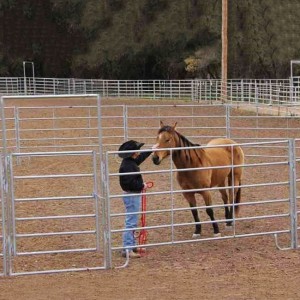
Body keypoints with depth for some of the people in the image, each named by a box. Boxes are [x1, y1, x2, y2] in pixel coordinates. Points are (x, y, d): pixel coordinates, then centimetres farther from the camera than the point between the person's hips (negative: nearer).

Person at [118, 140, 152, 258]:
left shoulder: (131, 161, 8)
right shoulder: (128, 165, -23)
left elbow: (140, 157, 29)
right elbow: (130, 182, -29)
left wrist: (152, 150, 37)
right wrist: (142, 186, -15)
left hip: (133, 195, 11)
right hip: (131, 196, -11)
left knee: (132, 222, 19)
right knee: (131, 222, -8)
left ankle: (131, 245, 29)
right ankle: (127, 249, -6)